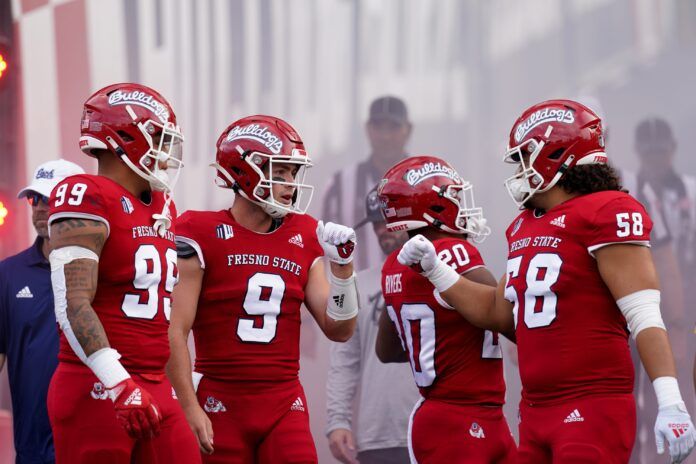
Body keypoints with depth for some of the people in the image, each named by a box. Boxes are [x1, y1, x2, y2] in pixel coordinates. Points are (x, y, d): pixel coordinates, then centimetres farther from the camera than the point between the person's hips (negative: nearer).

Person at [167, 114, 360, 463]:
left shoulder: (304, 239, 10)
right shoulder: (204, 235, -5)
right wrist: (190, 408, -14)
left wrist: (341, 265, -2)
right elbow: (174, 331, -9)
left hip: (284, 406, 4)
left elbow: (339, 330, 11)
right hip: (221, 404, -4)